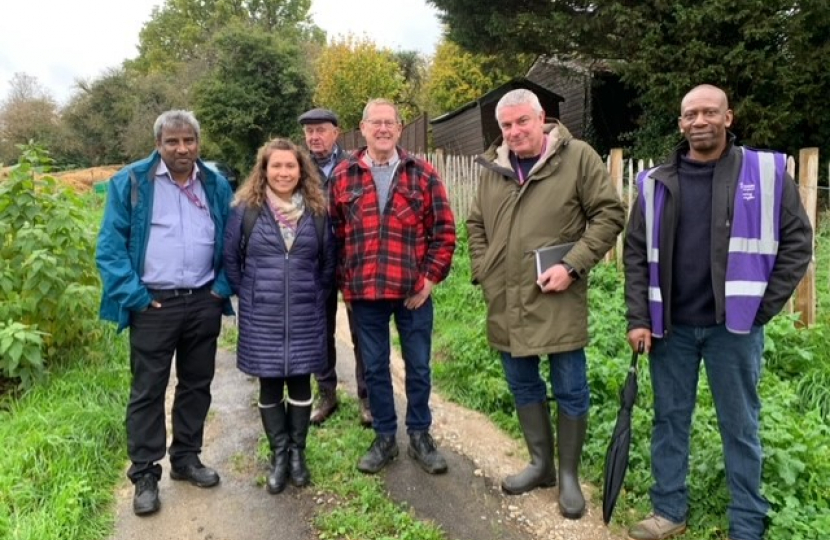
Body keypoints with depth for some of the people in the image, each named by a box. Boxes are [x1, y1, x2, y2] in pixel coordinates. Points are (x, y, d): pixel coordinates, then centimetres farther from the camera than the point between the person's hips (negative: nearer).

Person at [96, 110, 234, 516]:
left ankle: (186, 458, 30)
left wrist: (223, 287, 0)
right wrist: (134, 296, -13)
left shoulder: (216, 185, 7)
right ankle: (145, 475, 18)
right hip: (153, 304, -3)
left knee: (196, 385, 14)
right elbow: (110, 246, -6)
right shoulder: (130, 182, -4)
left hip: (204, 302, 4)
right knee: (147, 391, 5)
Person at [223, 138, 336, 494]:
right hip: (262, 318, -1)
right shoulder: (246, 210, -3)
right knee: (270, 386, 9)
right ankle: (278, 455, 25)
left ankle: (297, 453, 26)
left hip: (305, 318, 1)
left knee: (300, 383, 9)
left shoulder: (316, 211, 3)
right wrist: (248, 294, 4)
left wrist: (316, 297, 8)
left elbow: (327, 262, 11)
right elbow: (230, 259, 5)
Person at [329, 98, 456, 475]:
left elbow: (444, 230, 1)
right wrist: (344, 281, 2)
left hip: (413, 290, 0)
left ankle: (420, 436, 29)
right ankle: (384, 437, 29)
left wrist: (431, 277, -6)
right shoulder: (343, 176, 5)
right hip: (364, 292, 1)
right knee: (374, 367, 12)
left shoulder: (422, 174, 2)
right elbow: (334, 234, 7)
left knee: (418, 366, 11)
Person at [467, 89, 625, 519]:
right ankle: (541, 464, 34)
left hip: (557, 301, -4)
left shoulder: (577, 157, -5)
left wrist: (572, 266, -16)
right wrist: (483, 274, 7)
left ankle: (568, 475, 25)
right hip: (505, 303, 5)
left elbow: (609, 214, -8)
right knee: (523, 386, 15)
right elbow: (476, 226, 18)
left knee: (569, 390, 6)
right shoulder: (492, 167, 9)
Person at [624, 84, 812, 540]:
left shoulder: (767, 173, 0)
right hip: (671, 326, 2)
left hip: (734, 325, -2)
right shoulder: (656, 183, 4)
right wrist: (638, 318, -2)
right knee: (669, 419, 11)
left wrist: (764, 307, -5)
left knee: (740, 425, 9)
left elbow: (797, 241, 1)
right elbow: (636, 253, 4)